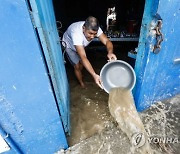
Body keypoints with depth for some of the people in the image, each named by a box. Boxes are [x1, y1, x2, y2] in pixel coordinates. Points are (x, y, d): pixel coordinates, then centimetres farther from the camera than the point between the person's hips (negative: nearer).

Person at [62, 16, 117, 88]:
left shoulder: (94, 29, -31)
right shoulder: (76, 33, -47)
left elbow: (107, 41, -34)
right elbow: (83, 57, -53)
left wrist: (110, 52, -58)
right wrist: (94, 75, -62)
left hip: (81, 45, 5)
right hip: (69, 46, -5)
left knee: (81, 63, 16)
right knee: (77, 66, -5)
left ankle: (79, 76, 47)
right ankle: (82, 84, 20)